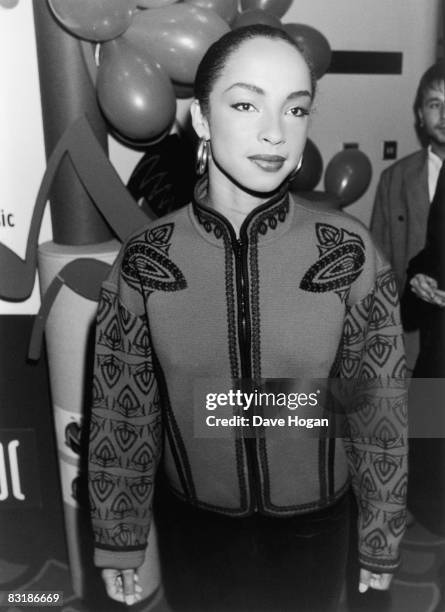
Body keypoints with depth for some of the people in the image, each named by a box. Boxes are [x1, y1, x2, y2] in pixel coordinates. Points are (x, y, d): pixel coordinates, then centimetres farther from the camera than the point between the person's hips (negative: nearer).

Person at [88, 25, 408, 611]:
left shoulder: (350, 252, -16)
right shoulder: (143, 259, -15)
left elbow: (379, 409, -7)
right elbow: (121, 414, -5)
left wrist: (382, 538, 2)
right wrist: (118, 539, 3)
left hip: (314, 528, 0)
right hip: (195, 527, 1)